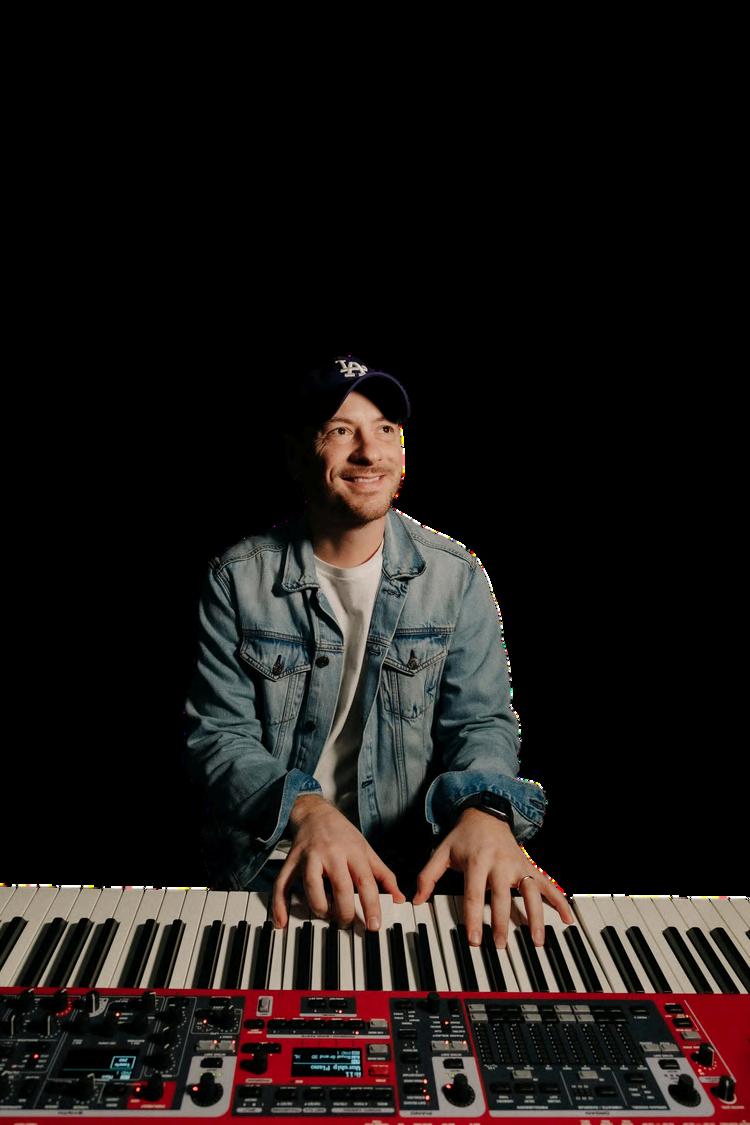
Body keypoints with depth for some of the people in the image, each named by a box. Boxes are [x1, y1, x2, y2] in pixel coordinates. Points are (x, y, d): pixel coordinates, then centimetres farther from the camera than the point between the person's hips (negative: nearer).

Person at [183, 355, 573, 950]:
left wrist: (485, 809, -26)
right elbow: (218, 734, -6)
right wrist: (304, 809, -25)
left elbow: (481, 720, -3)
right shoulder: (237, 578, -4)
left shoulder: (457, 576, -1)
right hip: (265, 868, -2)